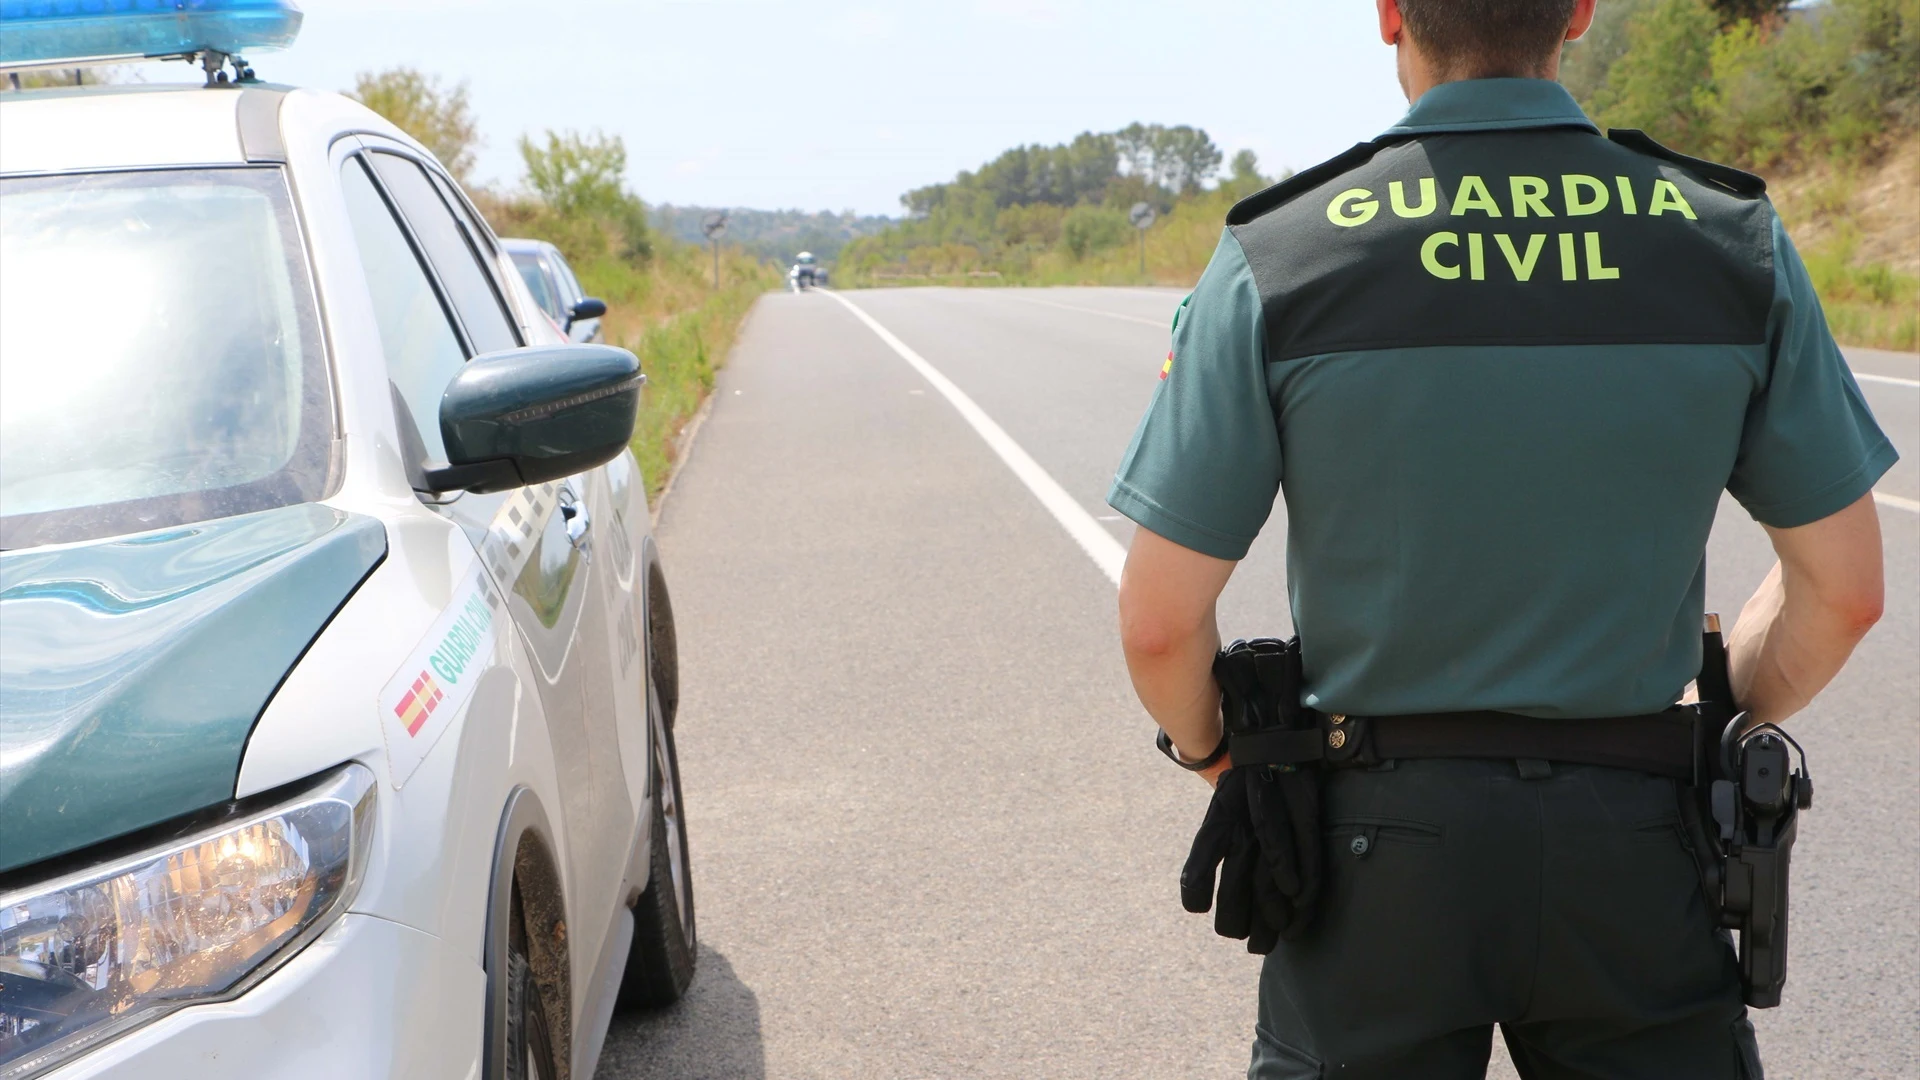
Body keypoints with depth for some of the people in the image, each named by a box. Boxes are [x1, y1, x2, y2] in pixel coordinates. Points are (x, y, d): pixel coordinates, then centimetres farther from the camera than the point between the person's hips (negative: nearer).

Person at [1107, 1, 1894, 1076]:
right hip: (1630, 852, 1)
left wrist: (1213, 750, 11)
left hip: (1382, 850, -1)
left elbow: (1161, 620, -9)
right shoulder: (1734, 242, -6)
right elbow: (1844, 590, 0)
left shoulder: (1276, 262, -11)